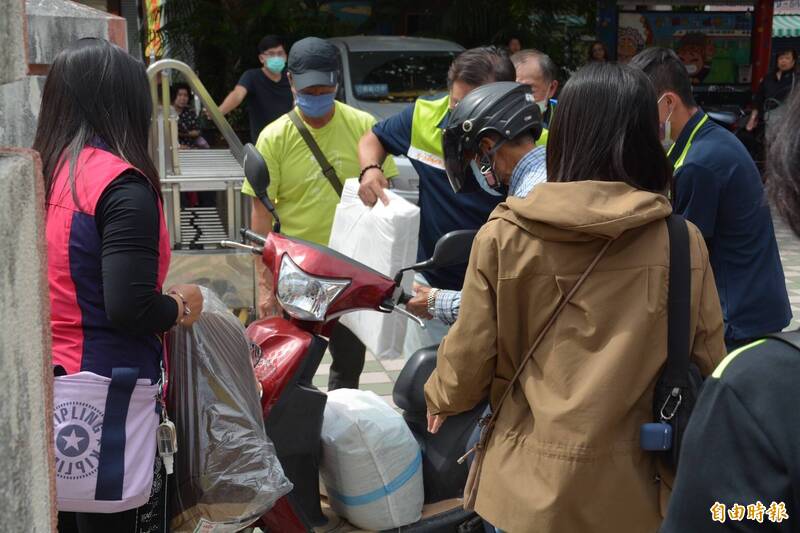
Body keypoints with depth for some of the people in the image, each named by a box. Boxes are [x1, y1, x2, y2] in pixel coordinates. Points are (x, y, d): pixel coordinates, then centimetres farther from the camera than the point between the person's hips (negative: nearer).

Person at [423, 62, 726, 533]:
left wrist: (441, 398, 18)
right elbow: (707, 365, -2)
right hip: (634, 483, 1)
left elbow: (470, 357, -4)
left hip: (532, 481, 0)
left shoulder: (504, 236, -12)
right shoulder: (683, 243, -10)